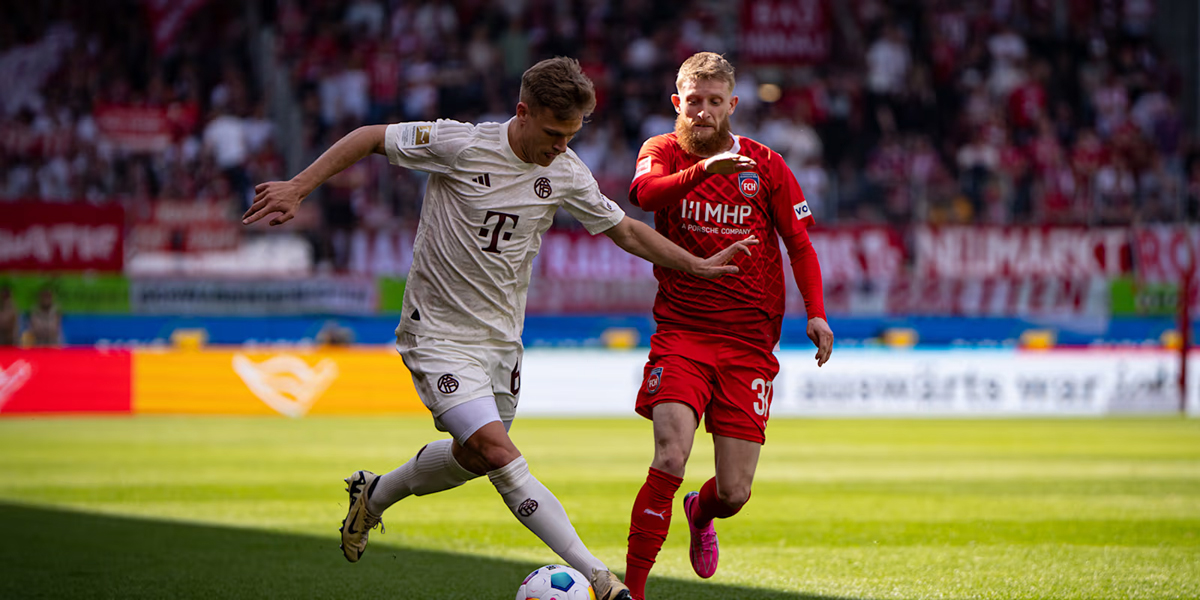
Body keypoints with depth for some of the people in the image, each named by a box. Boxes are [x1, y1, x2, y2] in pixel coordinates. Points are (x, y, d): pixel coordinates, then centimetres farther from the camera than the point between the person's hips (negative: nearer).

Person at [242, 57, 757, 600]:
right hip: (439, 332, -7)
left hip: (501, 335, 7)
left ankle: (373, 496, 45)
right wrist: (297, 188, -15)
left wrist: (697, 266, 9)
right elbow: (370, 138, -9)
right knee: (496, 451, -21)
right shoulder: (461, 146, -19)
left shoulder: (567, 174, -3)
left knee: (472, 458, 16)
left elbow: (625, 231, 12)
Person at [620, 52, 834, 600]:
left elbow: (800, 245, 11)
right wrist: (704, 169, -39)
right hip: (680, 332, -1)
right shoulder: (663, 151, 3)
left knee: (733, 493, 0)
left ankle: (701, 512, 38)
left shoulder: (766, 166, 5)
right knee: (669, 459, -23)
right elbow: (645, 191, -21)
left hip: (749, 343, 1)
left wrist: (816, 312, -5)